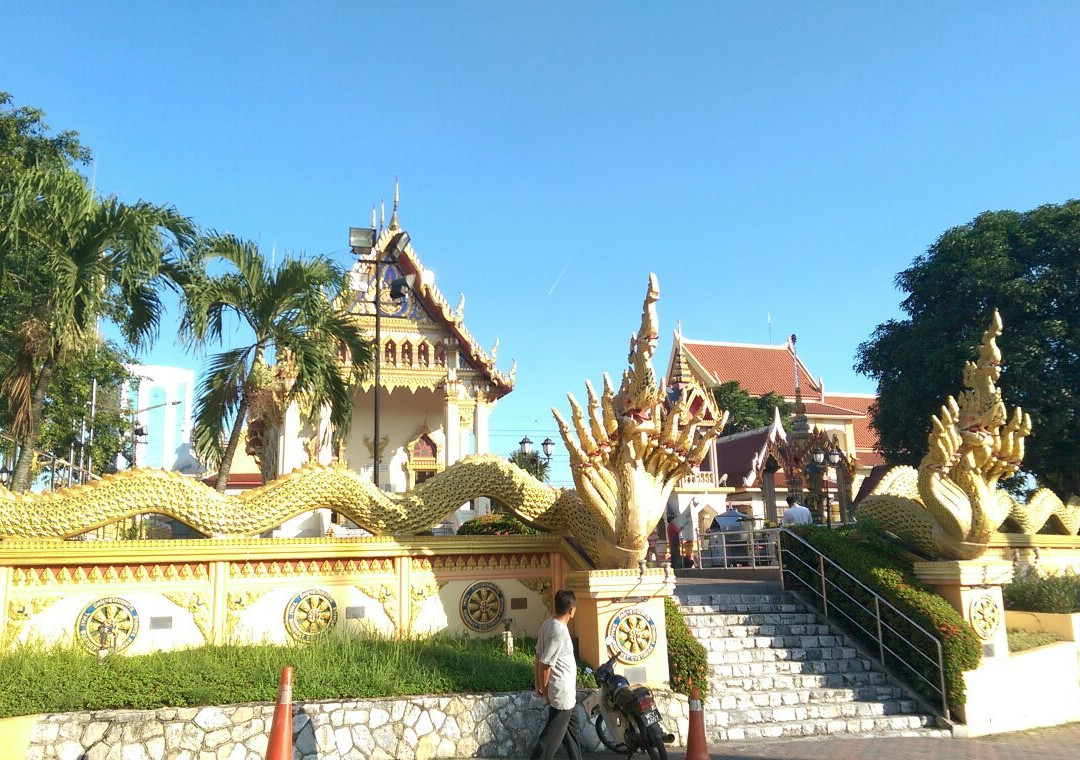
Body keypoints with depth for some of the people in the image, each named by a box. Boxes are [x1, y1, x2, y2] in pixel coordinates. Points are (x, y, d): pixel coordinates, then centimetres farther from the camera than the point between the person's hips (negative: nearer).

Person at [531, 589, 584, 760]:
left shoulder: (549, 623, 1)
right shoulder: (559, 632, -27)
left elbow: (539, 655, 8)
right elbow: (545, 664, -25)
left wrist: (538, 683, 15)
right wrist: (545, 692, -12)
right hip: (562, 693, -9)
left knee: (573, 729, 22)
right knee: (552, 736, 2)